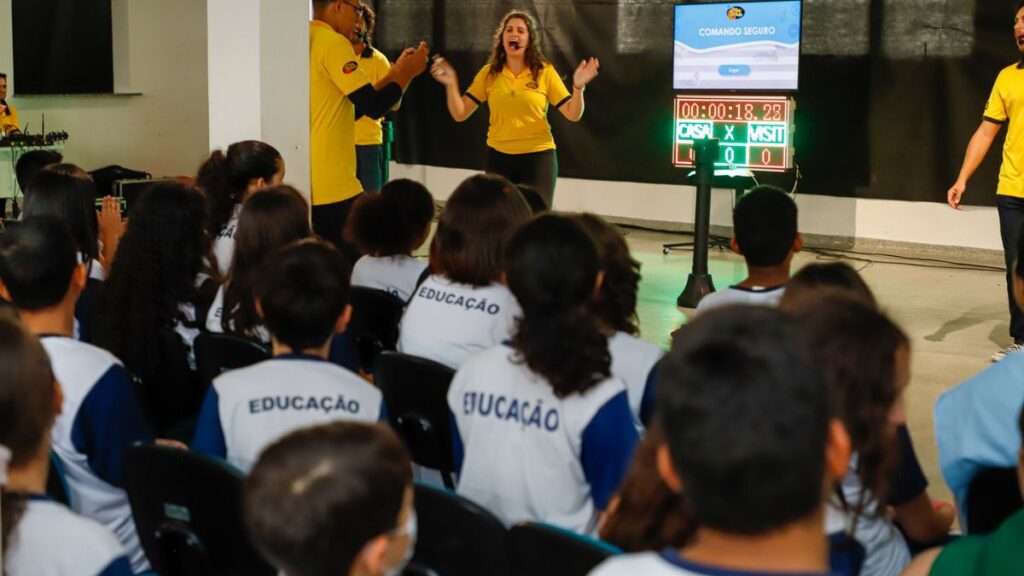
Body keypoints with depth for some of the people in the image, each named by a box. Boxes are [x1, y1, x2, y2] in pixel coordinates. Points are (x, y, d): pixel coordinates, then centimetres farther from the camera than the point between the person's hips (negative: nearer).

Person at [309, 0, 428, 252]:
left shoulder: (309, 42, 15)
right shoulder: (333, 43, -12)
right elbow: (374, 106, -14)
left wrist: (394, 74, 19)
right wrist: (409, 72, 1)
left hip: (306, 183, 9)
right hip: (332, 187, -9)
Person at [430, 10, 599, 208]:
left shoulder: (545, 71, -3)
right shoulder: (489, 73, 1)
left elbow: (573, 115, -4)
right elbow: (459, 114, -1)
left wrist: (578, 87, -21)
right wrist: (451, 84, -16)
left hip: (538, 156, -2)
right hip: (498, 157, 2)